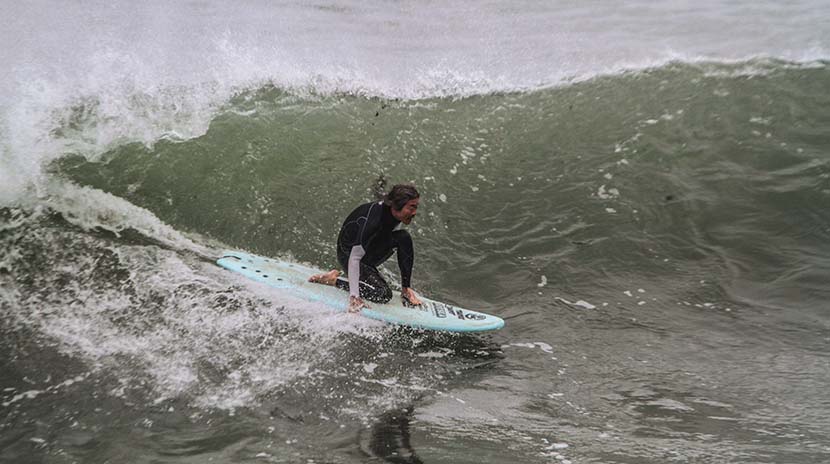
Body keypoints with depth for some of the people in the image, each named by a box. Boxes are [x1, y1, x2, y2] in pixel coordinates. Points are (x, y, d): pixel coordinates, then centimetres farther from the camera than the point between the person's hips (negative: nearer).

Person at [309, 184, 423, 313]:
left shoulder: (393, 212, -13)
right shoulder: (372, 221, -37)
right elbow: (354, 258, -34)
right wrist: (354, 296, -36)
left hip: (370, 248, 8)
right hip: (348, 252, -8)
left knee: (403, 238, -16)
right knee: (383, 294, -19)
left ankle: (406, 290, -6)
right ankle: (334, 279, -6)